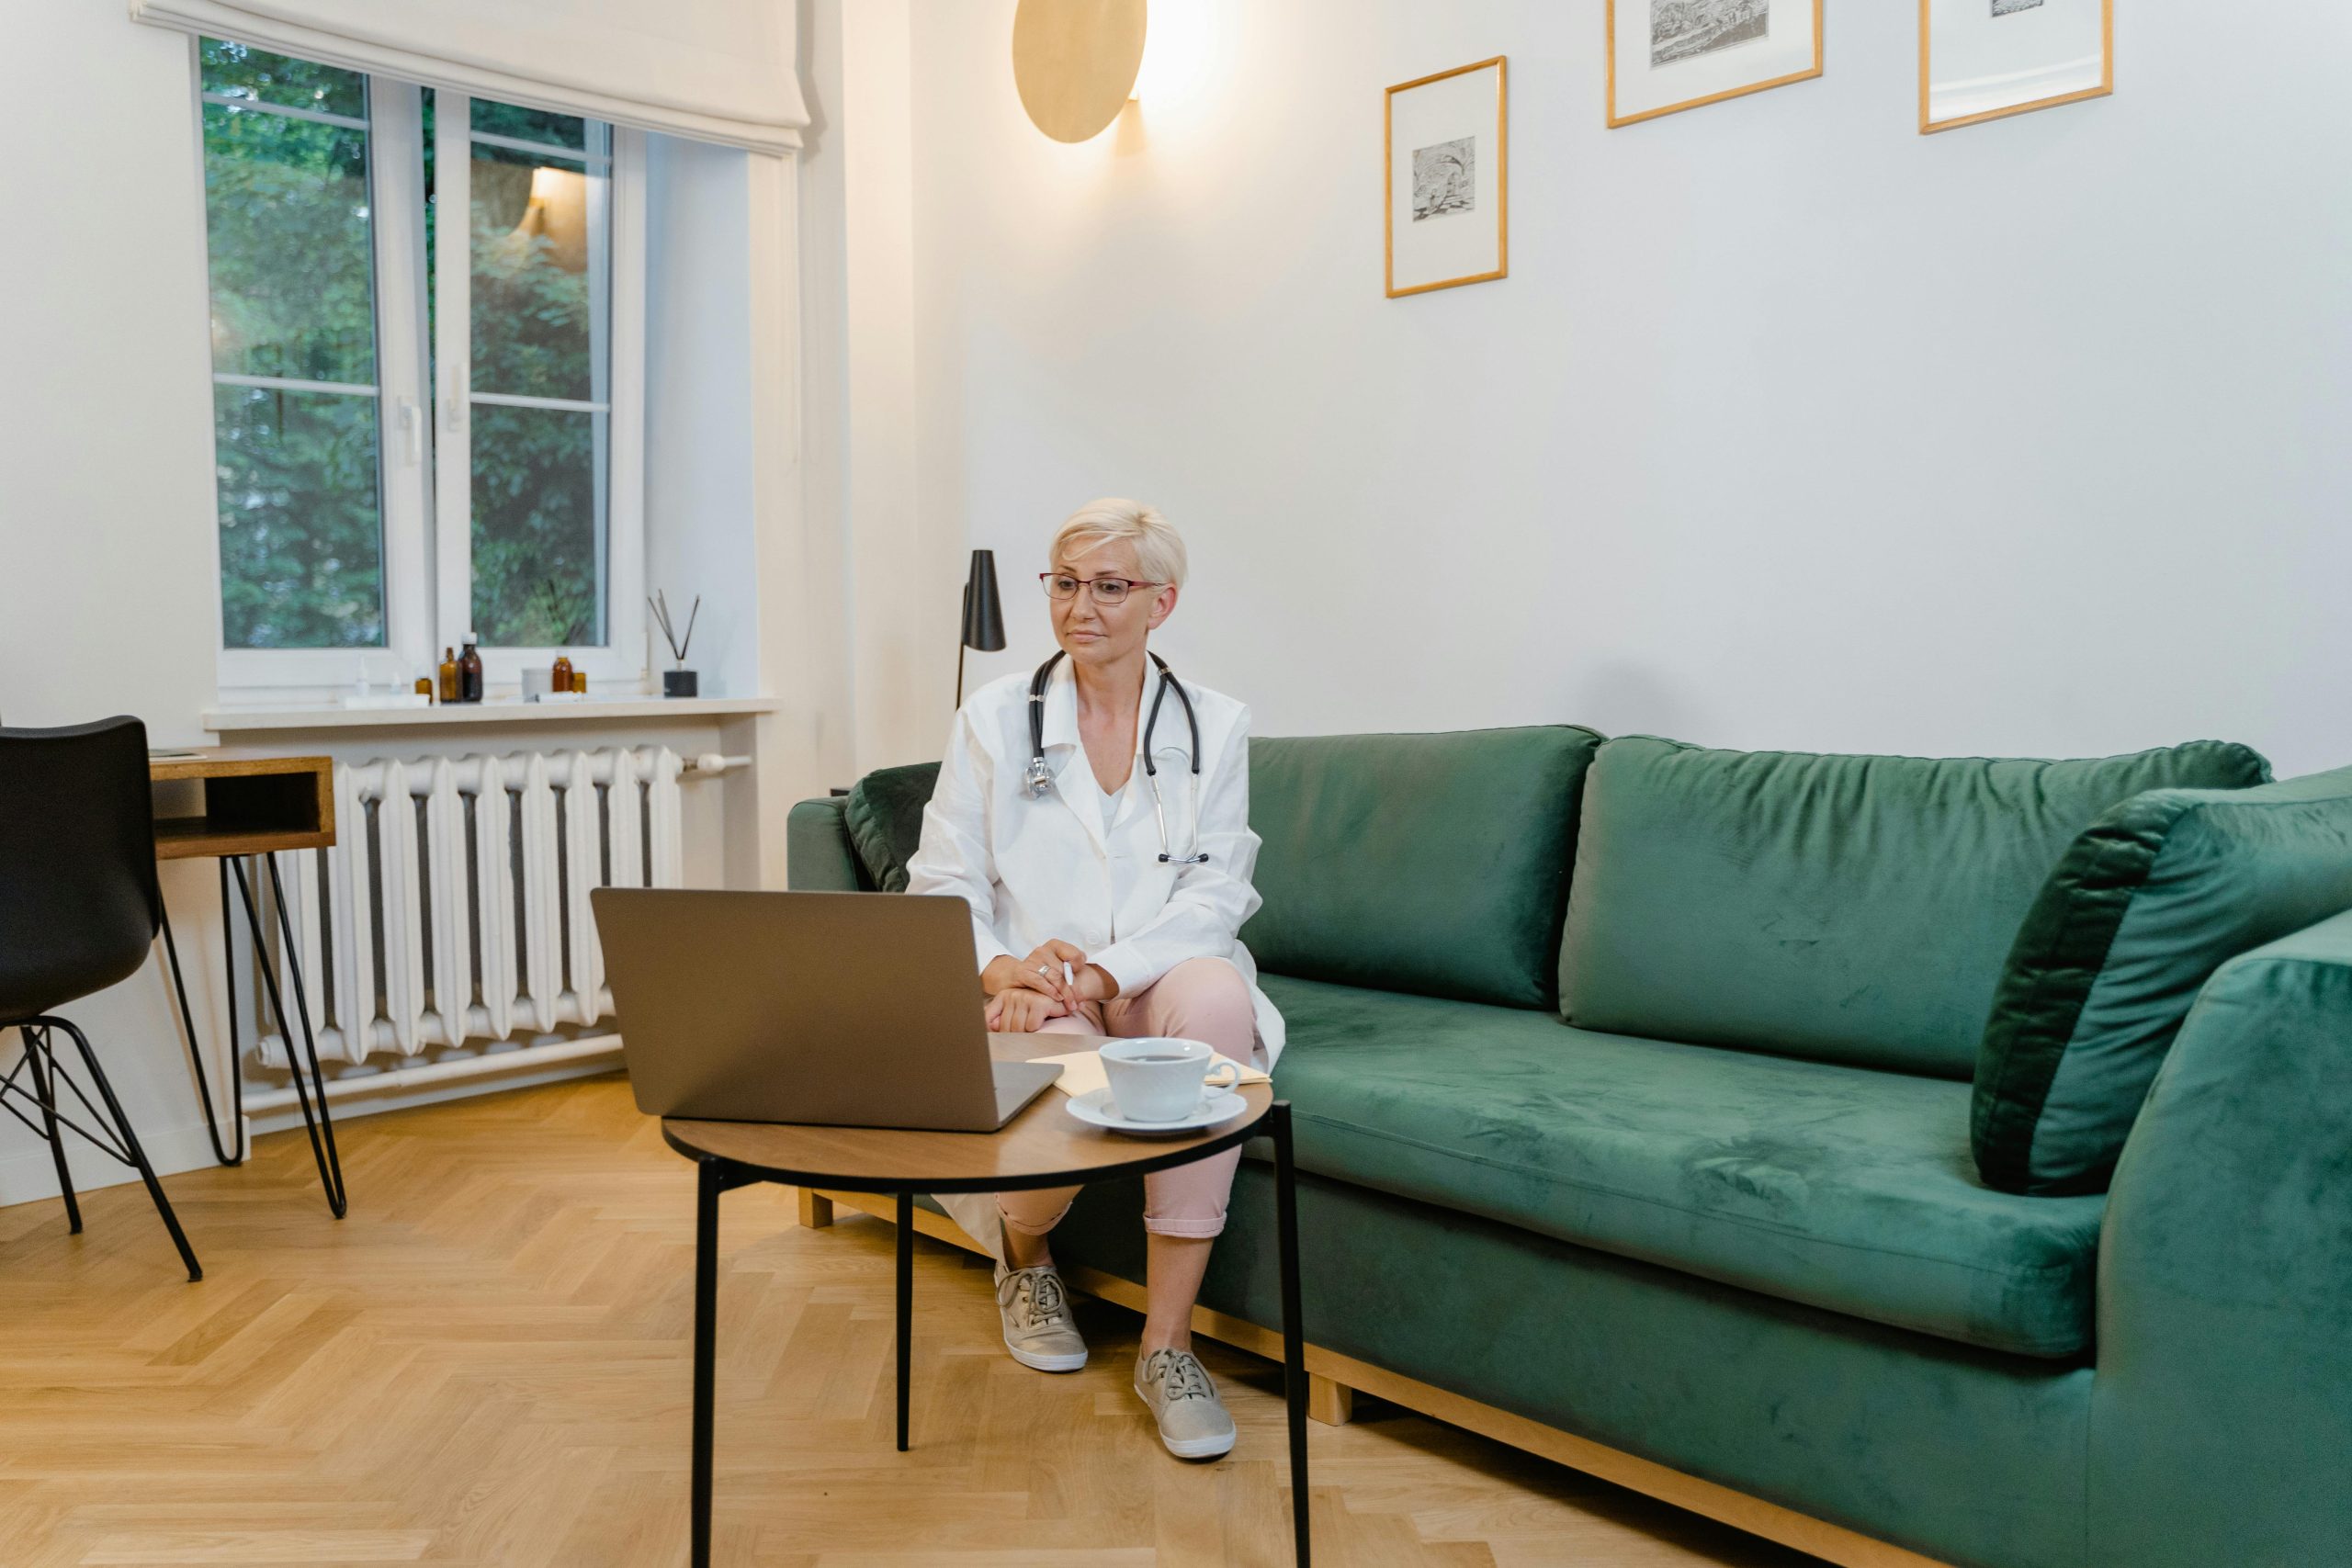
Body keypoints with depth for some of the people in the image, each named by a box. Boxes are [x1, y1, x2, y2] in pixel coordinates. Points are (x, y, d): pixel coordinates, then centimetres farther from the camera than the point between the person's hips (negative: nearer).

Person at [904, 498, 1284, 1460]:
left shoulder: (1214, 727, 9)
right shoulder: (993, 719, 8)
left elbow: (1215, 892, -1)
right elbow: (941, 886, 3)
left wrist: (1105, 970, -18)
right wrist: (1003, 968, -18)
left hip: (1160, 978, 1)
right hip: (1032, 994, 0)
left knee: (1218, 998, -35)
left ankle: (1166, 1343, -24)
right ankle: (1025, 1260, 6)